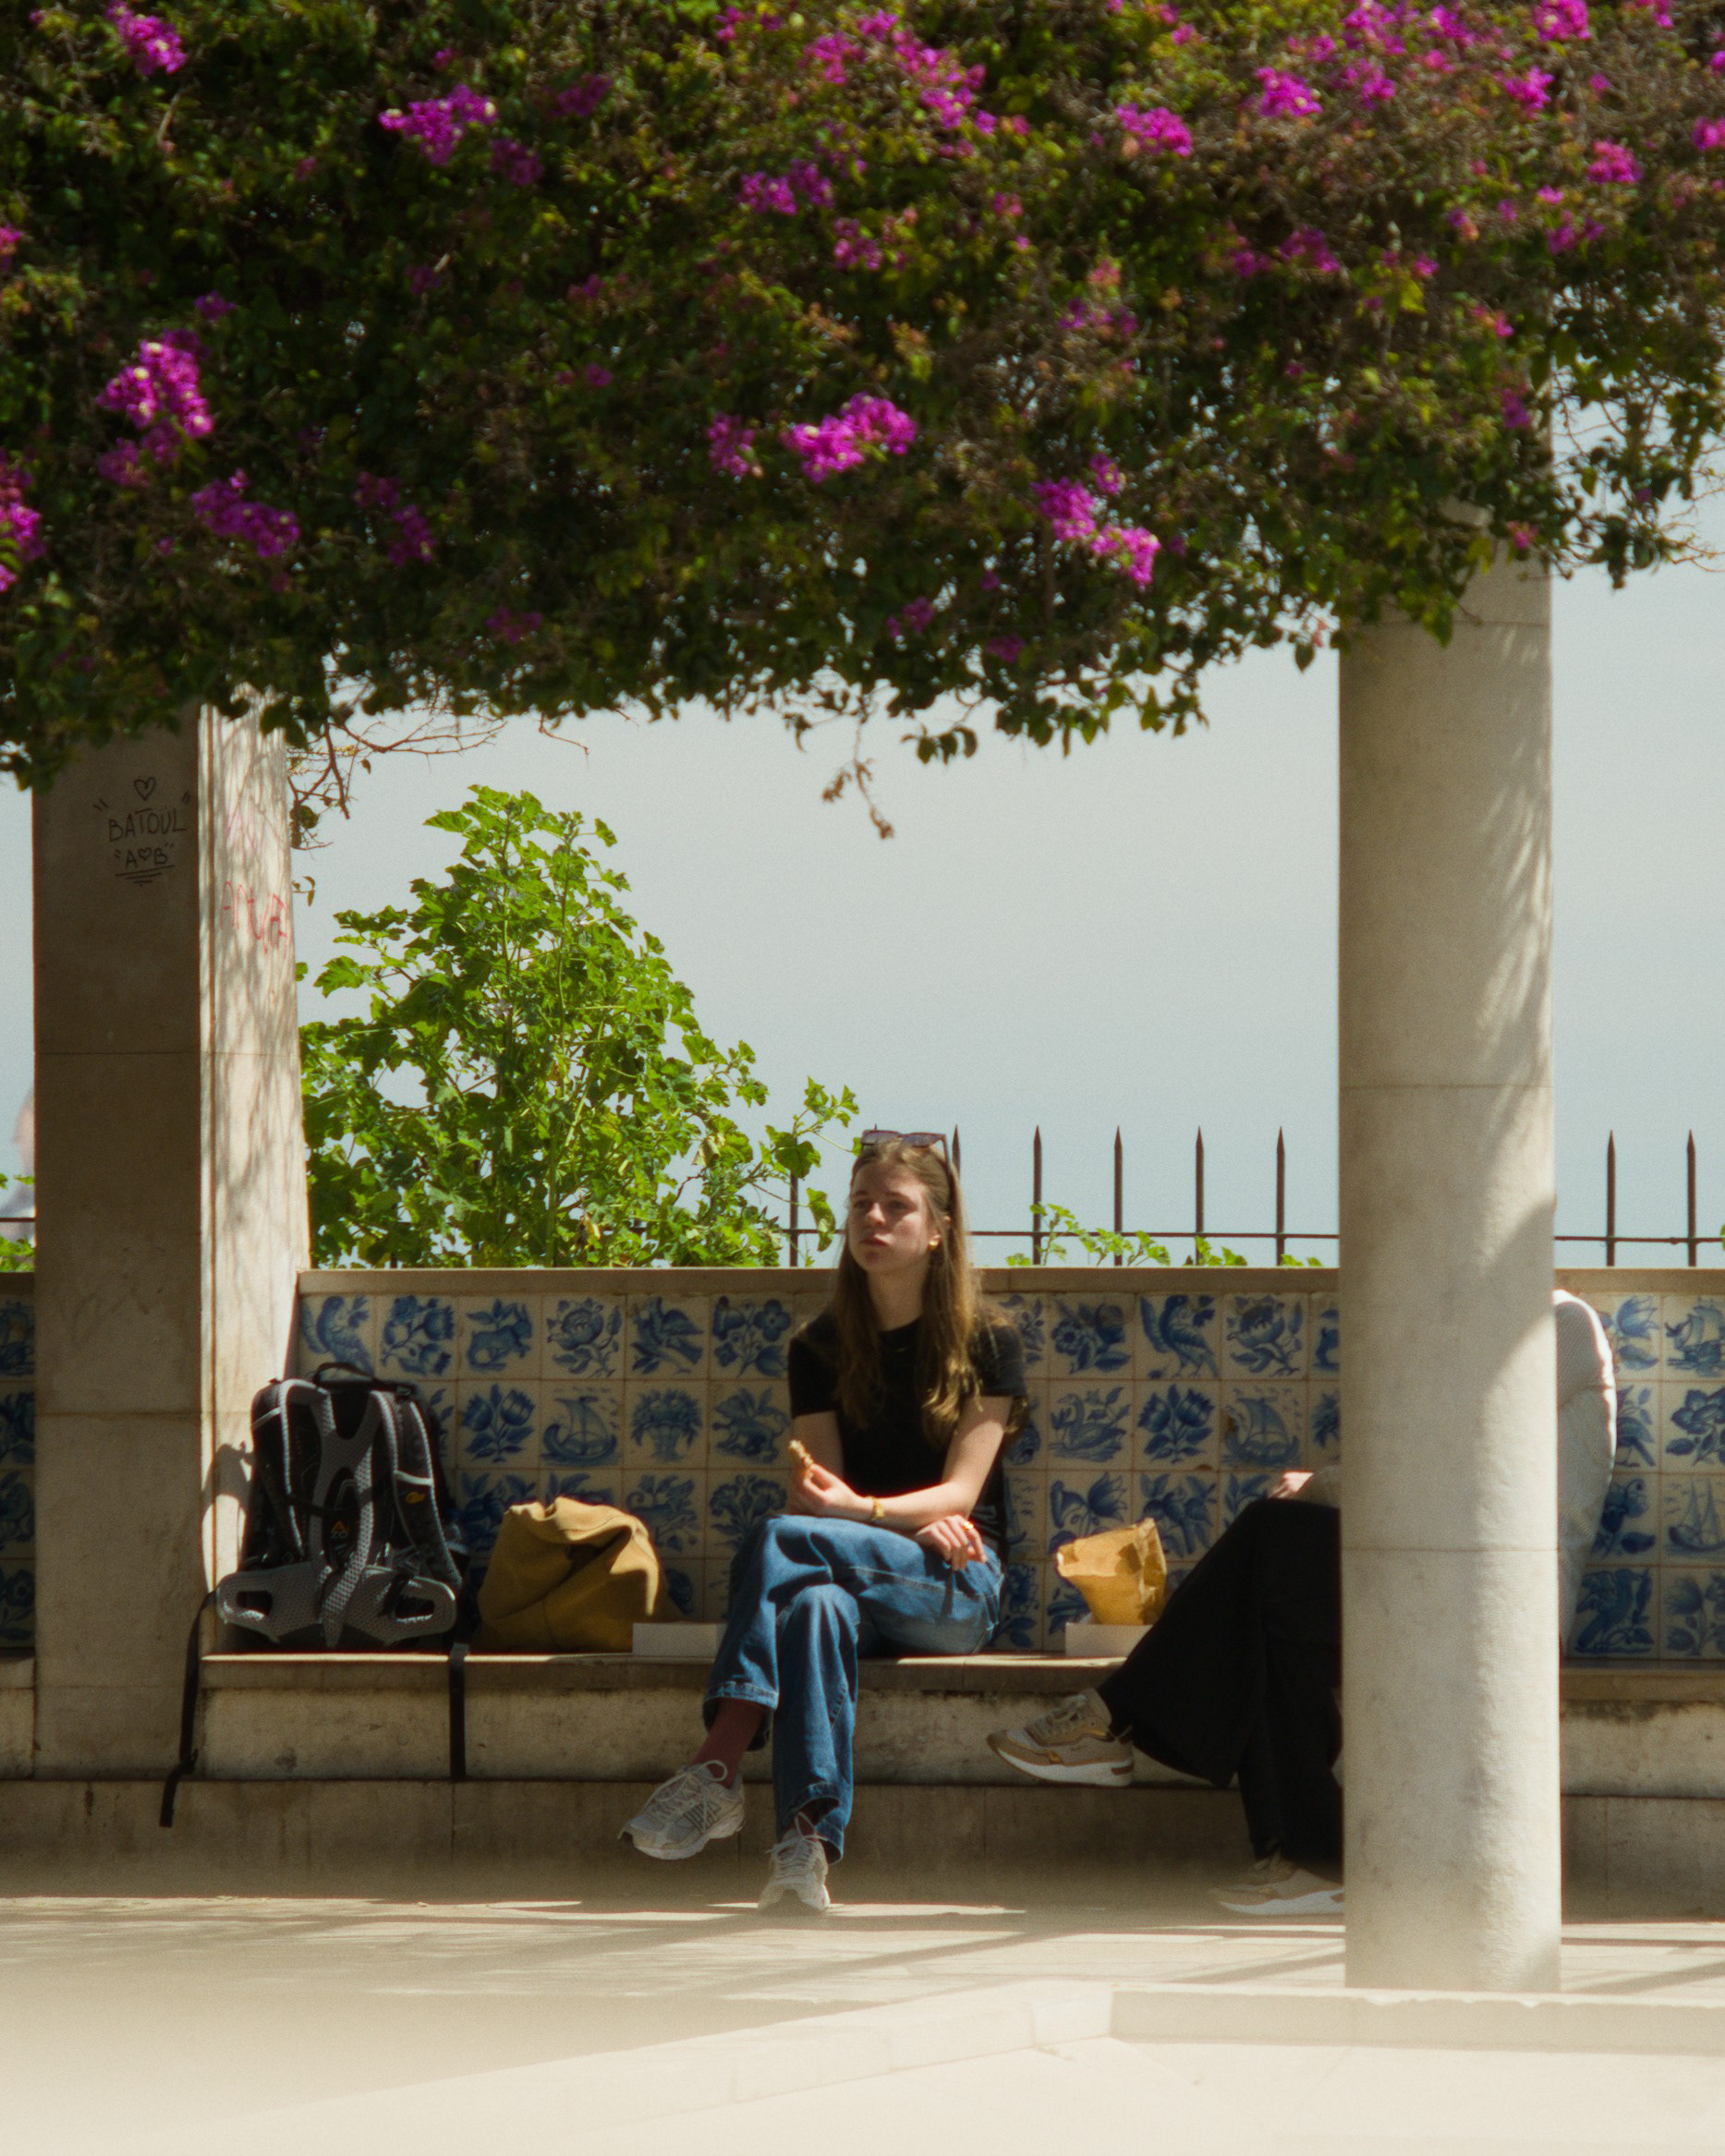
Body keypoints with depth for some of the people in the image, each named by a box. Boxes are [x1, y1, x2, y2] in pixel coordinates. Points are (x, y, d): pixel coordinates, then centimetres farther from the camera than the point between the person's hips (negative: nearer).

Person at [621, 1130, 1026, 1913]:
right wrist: (914, 1525, -16)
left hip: (957, 1590, -3)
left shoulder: (988, 1344, 4)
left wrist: (861, 1512, -25)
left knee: (783, 1540, -32)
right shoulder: (821, 1349, 13)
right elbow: (824, 1488, 4)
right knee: (817, 1605, -38)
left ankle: (717, 1768, -43)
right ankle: (806, 1843, -54)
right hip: (856, 1576, 3)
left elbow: (962, 1489, -7)